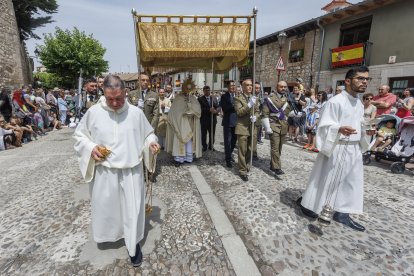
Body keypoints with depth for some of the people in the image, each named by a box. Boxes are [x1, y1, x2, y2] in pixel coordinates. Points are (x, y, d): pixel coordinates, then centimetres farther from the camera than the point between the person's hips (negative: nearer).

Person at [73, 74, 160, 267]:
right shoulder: (93, 112, -5)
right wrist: (91, 148, -12)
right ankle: (109, 236, 48)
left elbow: (148, 133, 8)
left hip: (131, 171, 0)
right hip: (104, 172, 1)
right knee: (105, 207, 18)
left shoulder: (136, 113, -5)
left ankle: (133, 244, 32)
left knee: (132, 208, 10)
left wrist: (152, 142, -13)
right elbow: (79, 136, 7)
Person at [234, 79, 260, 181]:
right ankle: (242, 171, 8)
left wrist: (255, 117, -8)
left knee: (250, 150, 15)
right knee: (242, 150, -2)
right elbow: (239, 112, -15)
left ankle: (245, 165, 36)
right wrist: (249, 105, -26)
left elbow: (257, 111, 13)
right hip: (242, 128, -6)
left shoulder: (255, 98, 13)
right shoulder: (238, 98, -5)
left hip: (252, 128, 6)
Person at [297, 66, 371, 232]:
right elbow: (324, 126, -19)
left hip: (354, 149, 8)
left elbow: (359, 125, 20)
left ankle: (342, 213, 25)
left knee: (351, 182, 12)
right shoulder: (335, 101, -13)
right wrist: (340, 129, -35)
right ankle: (306, 202, 23)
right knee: (324, 179, 3)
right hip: (336, 148, -8)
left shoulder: (359, 104, 13)